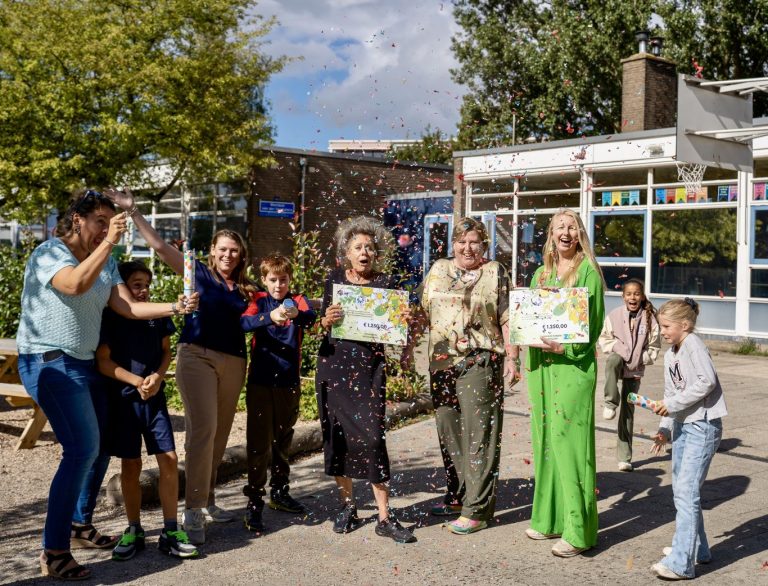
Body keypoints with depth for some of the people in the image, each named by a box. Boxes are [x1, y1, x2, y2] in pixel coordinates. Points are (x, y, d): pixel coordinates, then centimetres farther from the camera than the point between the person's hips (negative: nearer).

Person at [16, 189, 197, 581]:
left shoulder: (105, 262, 9)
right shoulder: (49, 253, -11)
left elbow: (127, 307, -1)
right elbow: (76, 284, -32)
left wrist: (175, 307, -13)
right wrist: (109, 242, -32)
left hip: (83, 364, 8)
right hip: (48, 362, -8)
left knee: (99, 446, 11)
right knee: (82, 448, -17)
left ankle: (79, 526, 28)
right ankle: (53, 551, -9)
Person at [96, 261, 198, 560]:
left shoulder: (158, 315, 4)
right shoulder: (109, 317, -6)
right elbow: (103, 361, -8)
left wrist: (158, 376, -7)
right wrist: (136, 380, -18)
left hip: (155, 397, 3)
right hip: (123, 397, -3)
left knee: (169, 460, -3)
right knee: (130, 465, 5)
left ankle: (170, 532, 6)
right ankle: (134, 531, 18)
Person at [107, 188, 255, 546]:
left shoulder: (245, 289, 14)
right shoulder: (197, 272, 4)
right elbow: (160, 246, -3)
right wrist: (133, 212, -8)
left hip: (233, 362, 5)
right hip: (197, 355, -5)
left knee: (220, 433, 8)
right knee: (203, 427, -16)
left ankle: (207, 500, 21)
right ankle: (193, 511, -13)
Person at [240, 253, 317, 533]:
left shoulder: (298, 300, 1)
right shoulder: (259, 300, 0)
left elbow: (311, 316, -22)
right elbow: (244, 322, -21)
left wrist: (296, 315, -46)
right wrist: (270, 317, -41)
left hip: (289, 383, 2)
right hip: (261, 381, -2)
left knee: (283, 440, 17)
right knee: (259, 444, -3)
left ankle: (279, 492, 33)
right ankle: (254, 504, 3)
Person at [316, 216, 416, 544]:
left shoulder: (387, 283, 3)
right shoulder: (335, 279, 7)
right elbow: (322, 326, 9)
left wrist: (405, 321, -14)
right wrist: (327, 319, -12)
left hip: (369, 368, -2)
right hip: (333, 365, 2)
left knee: (371, 437, -9)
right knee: (336, 436, 5)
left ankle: (385, 517, 0)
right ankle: (348, 507, 21)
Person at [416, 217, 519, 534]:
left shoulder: (495, 273, 2)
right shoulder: (438, 270, 13)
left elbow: (507, 320, -3)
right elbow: (422, 312, 17)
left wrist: (512, 357, -10)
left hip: (479, 364, -5)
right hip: (442, 364, 5)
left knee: (478, 434, -5)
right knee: (448, 431, 11)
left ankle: (477, 509, -1)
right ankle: (457, 495, 25)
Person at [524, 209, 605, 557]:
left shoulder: (587, 272, -4)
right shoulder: (542, 273, 15)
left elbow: (594, 324, -8)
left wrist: (565, 347, -21)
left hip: (573, 365, -7)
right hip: (540, 363, 7)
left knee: (569, 442, -7)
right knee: (544, 441, 11)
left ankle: (579, 531, 1)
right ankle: (550, 518, 23)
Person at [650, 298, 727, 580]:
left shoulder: (693, 345, -12)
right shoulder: (670, 355, 15)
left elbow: (707, 382, -22)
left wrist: (673, 404, -18)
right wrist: (665, 429, 12)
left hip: (703, 425, -10)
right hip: (682, 425, 10)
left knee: (687, 491, -13)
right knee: (680, 490, 16)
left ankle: (681, 563, -11)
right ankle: (697, 548, 31)